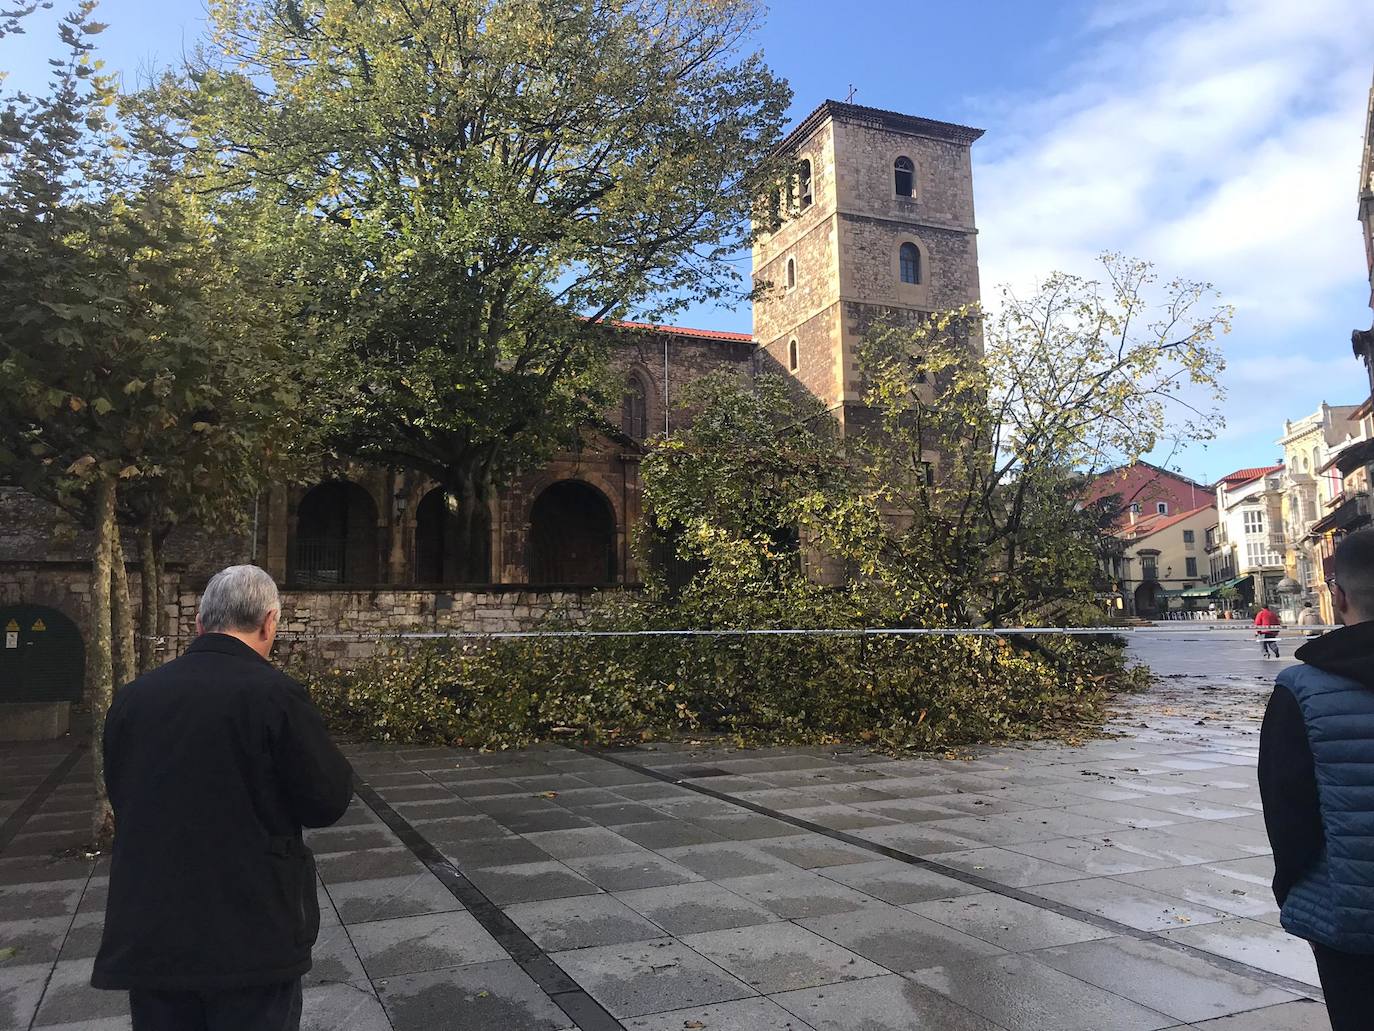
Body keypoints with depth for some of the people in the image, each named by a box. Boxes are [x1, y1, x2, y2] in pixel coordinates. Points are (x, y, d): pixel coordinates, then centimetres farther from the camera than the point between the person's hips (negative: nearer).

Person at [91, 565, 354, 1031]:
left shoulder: (131, 697, -1)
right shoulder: (275, 694, -17)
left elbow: (121, 799, 12)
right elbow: (328, 801, -11)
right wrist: (314, 741, 6)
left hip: (147, 937, 5)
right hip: (252, 939, -4)